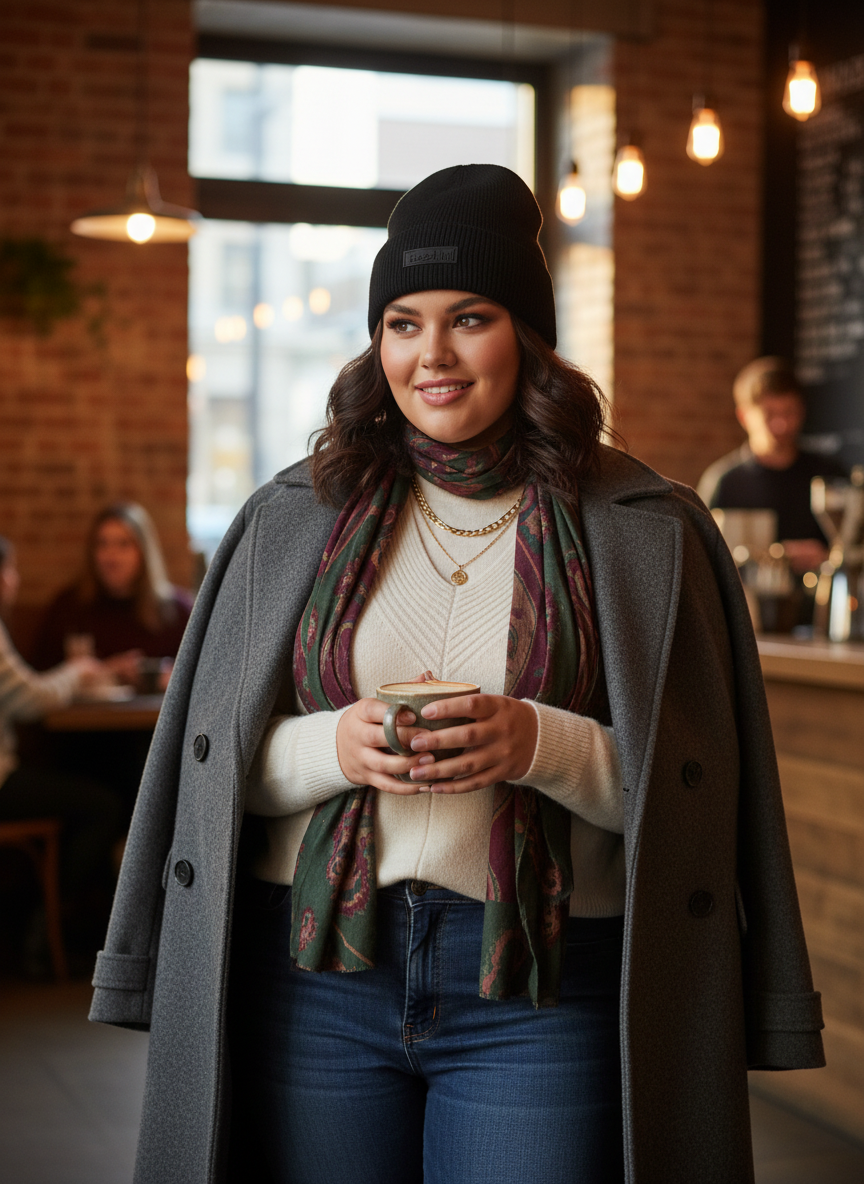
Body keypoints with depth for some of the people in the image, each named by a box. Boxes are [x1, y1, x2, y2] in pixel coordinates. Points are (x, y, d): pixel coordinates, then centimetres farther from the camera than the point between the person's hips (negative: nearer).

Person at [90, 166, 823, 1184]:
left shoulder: (643, 531, 1)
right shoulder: (295, 517, 7)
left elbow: (688, 788, 0)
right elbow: (217, 756, 8)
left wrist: (542, 745, -18)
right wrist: (333, 747, -12)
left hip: (541, 994, -2)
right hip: (314, 974, 2)